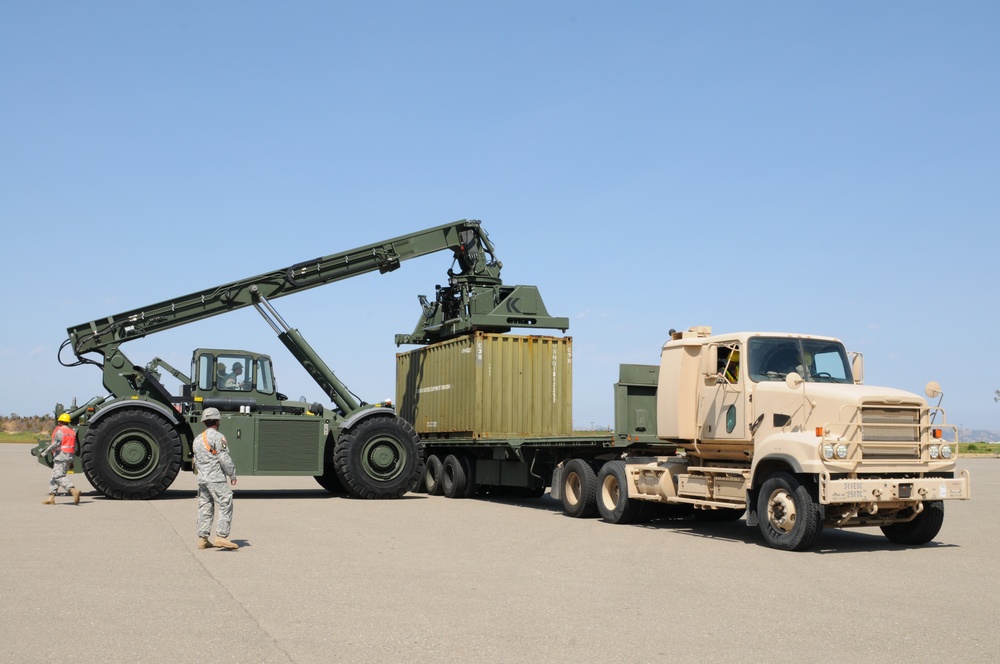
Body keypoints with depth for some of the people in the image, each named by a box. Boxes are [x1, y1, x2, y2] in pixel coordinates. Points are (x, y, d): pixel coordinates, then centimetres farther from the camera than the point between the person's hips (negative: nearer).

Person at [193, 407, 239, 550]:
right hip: (216, 479, -8)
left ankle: (202, 539, 10)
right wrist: (232, 475, -5)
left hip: (202, 479, 8)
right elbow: (224, 458, -13)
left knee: (205, 509, 11)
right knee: (226, 506, -6)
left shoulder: (197, 439, 17)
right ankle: (221, 537, -14)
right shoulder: (218, 437, -9)